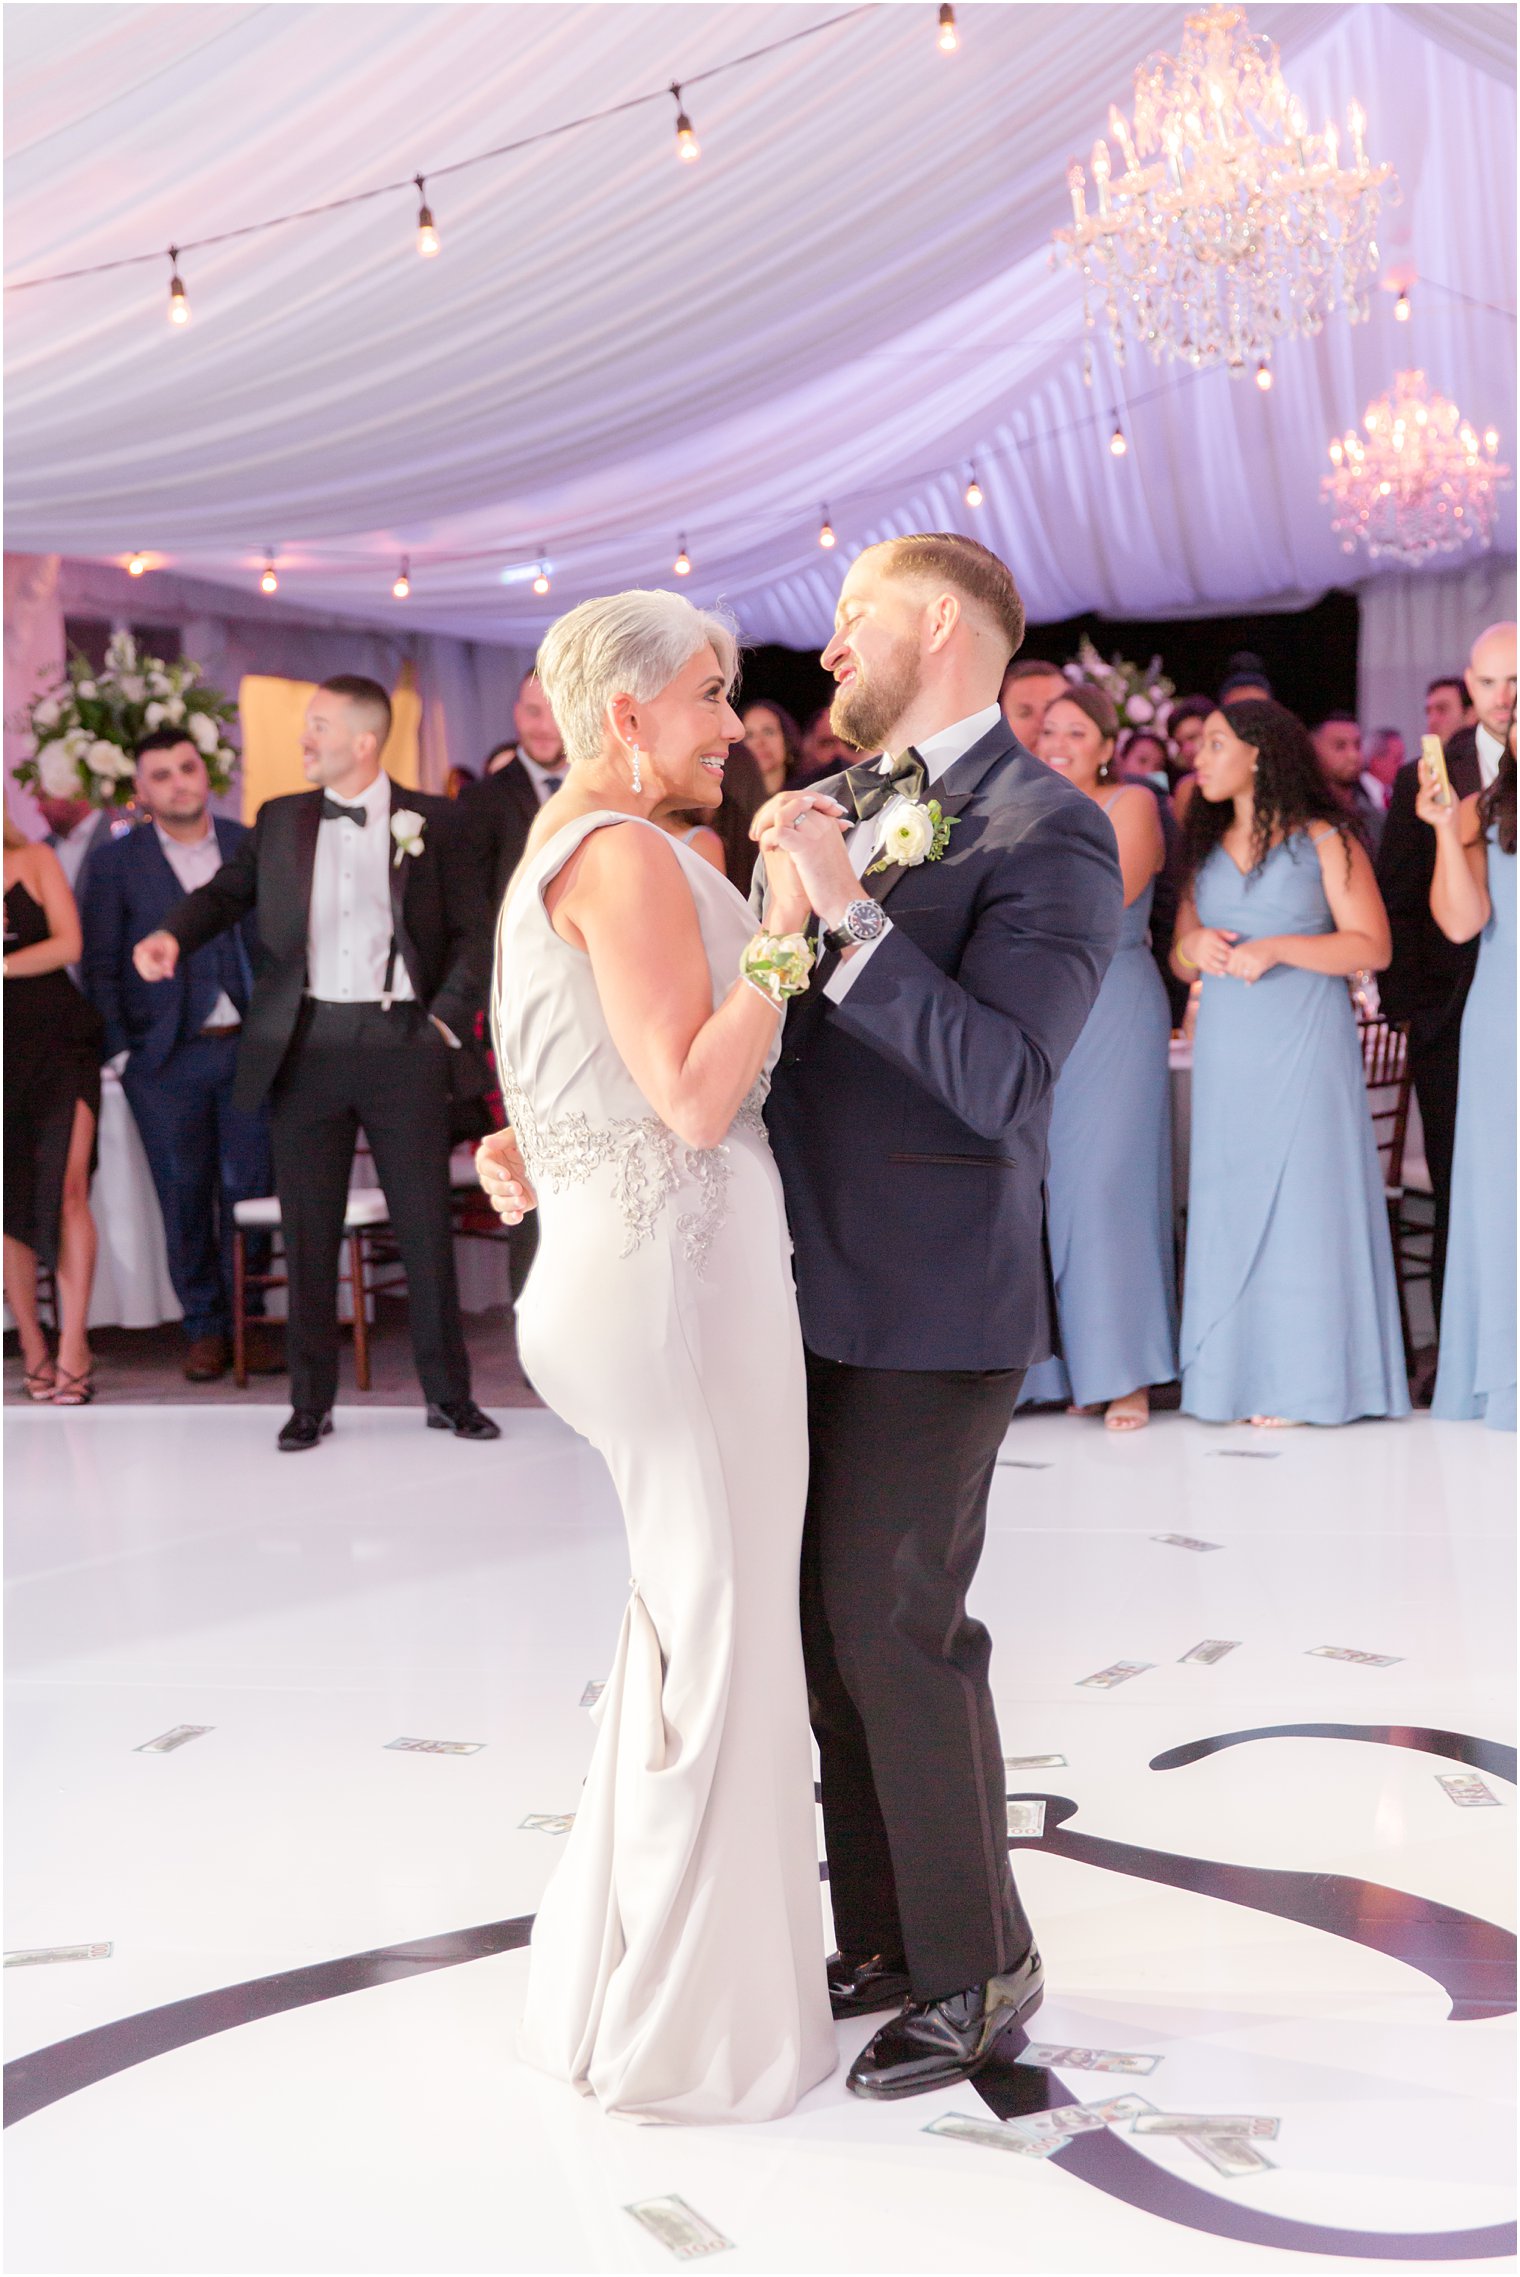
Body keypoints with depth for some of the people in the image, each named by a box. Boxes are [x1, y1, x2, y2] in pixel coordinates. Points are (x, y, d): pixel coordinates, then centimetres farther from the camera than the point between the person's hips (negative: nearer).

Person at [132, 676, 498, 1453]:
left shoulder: (430, 821, 2)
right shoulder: (280, 819, 10)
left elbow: (469, 930, 3)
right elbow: (228, 892, 11)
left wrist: (449, 1015, -6)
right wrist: (173, 932, -9)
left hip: (401, 1039, -2)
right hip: (306, 1042, 2)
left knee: (426, 1222, 3)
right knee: (308, 1230, 6)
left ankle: (449, 1395, 13)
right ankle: (311, 1401, 15)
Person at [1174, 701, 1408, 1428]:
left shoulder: (1325, 841, -1)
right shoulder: (1206, 846, 16)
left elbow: (1371, 947, -6)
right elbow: (1178, 952, 19)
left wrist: (1277, 948, -17)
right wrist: (1194, 944, -4)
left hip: (1305, 1042, -5)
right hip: (1226, 1047, 5)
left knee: (1302, 1196, -4)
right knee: (1230, 1200, 1)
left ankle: (1301, 1379, 0)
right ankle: (1235, 1373, 4)